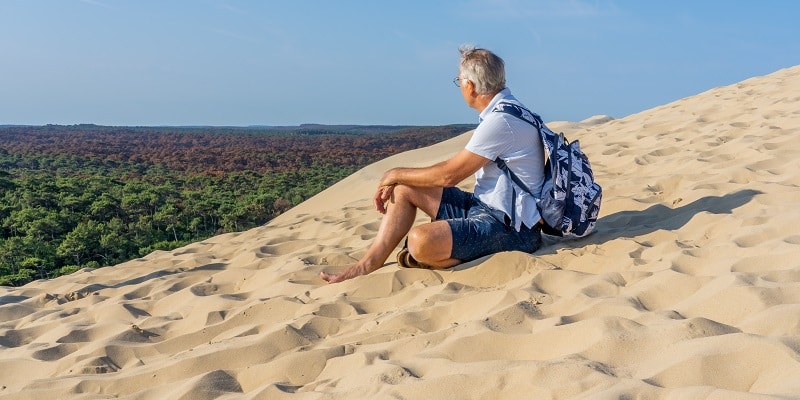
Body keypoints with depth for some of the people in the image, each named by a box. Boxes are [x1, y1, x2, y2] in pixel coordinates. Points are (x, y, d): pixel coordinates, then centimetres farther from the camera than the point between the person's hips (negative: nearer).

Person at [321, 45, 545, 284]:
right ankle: (368, 265, 5)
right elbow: (457, 168, 16)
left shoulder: (501, 121, -20)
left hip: (510, 227, -10)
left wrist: (396, 175, -1)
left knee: (421, 241, -33)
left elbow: (449, 175, -16)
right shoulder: (505, 110, 12)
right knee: (405, 189, 9)